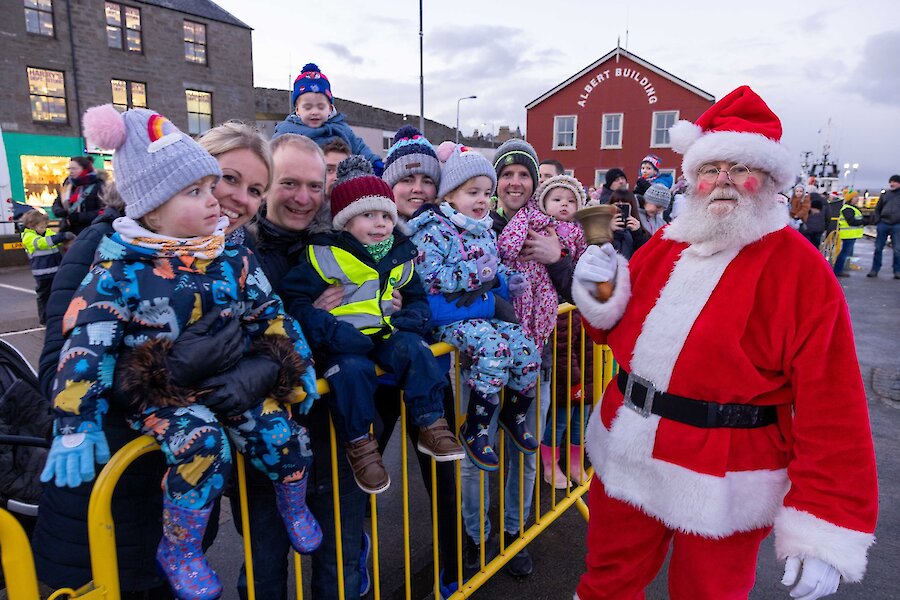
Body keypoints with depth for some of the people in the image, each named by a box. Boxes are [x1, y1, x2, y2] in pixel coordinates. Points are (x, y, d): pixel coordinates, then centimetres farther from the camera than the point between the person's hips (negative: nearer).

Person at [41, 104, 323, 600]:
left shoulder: (232, 255, 1)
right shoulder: (121, 268, -12)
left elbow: (269, 315, 8)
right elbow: (86, 345, -13)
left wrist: (299, 367, 8)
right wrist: (76, 424, -17)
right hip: (161, 392, -4)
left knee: (283, 436, -11)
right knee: (202, 447, -30)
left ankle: (294, 509, 24)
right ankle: (178, 550, -1)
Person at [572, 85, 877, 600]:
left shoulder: (803, 271, -12)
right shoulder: (664, 246, 4)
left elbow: (831, 407, -15)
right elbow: (623, 332, 13)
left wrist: (826, 532, -17)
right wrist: (603, 296, -8)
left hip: (722, 485, -4)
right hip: (627, 458, 5)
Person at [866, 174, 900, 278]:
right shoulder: (885, 194, 11)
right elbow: (877, 209, 14)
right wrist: (877, 222, 4)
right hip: (883, 224, 2)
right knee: (878, 248, 4)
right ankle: (875, 270, 11)